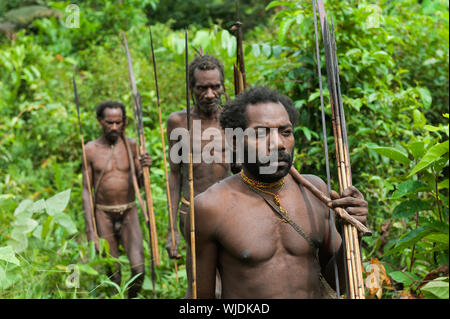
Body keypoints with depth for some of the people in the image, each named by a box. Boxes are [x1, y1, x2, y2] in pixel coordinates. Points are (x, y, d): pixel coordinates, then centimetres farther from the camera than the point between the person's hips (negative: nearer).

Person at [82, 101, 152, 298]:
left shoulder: (131, 145, 0)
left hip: (129, 212, 1)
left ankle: (132, 296, 18)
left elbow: (140, 184, 5)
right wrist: (90, 230, -8)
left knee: (138, 269, -11)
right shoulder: (91, 150, -5)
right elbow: (86, 191, -3)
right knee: (113, 276, 5)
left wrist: (144, 169, -19)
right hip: (103, 215, -1)